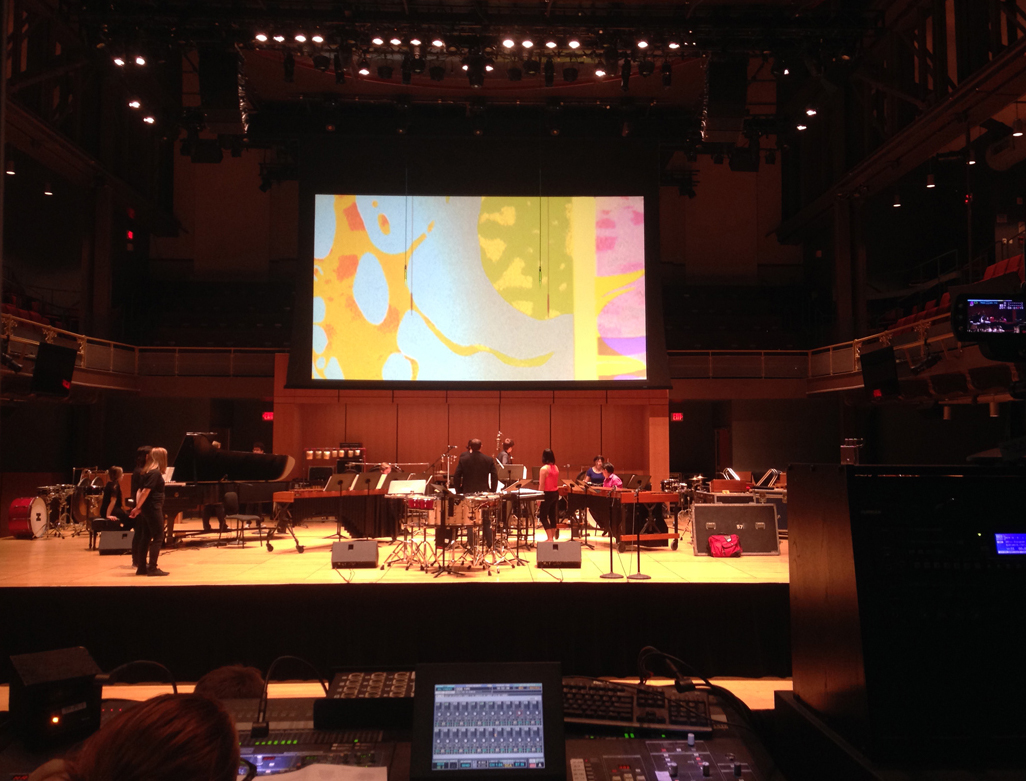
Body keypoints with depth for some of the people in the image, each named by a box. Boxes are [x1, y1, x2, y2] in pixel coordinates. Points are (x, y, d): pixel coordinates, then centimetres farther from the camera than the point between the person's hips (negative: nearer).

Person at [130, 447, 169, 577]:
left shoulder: (146, 472, 13)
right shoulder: (155, 473, -15)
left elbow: (140, 491, 11)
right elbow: (145, 491, -20)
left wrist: (138, 507, 7)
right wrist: (137, 508, -17)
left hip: (146, 509, 9)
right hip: (153, 508, -9)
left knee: (146, 537, 12)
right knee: (158, 537, -5)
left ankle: (141, 567, 16)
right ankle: (152, 569, -6)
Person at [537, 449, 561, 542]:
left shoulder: (544, 469, -16)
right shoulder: (556, 468, 6)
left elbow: (541, 485, -16)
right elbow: (556, 482, 12)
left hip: (547, 494, -8)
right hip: (555, 493, 8)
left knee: (543, 516, -1)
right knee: (552, 515, 14)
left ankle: (550, 538, -7)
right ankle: (552, 537, 21)